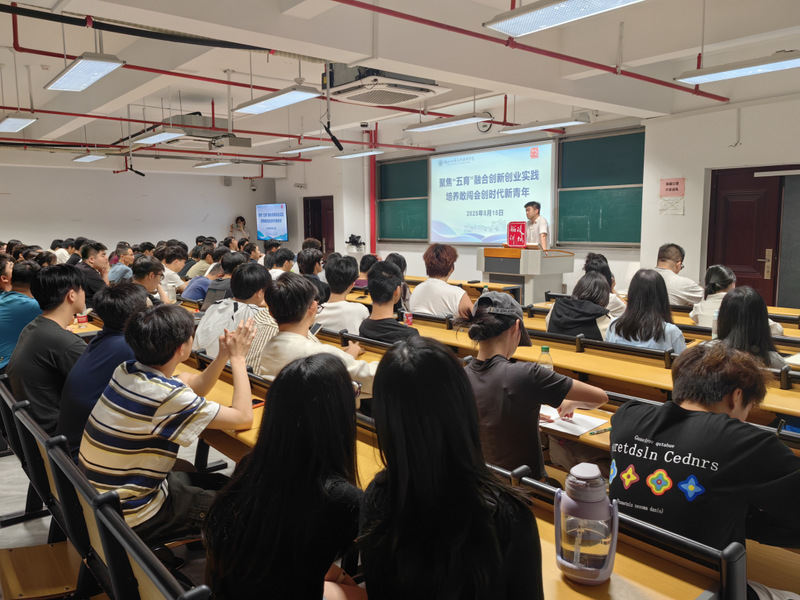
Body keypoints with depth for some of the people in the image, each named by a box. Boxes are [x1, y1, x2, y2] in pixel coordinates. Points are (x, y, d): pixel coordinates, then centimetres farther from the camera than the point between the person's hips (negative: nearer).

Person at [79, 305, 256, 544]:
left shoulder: (126, 371, -6)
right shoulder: (166, 397, -32)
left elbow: (193, 387, 11)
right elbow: (243, 418, -22)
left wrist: (224, 355, -3)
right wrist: (238, 358, -13)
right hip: (131, 520, -8)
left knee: (219, 482, 19)